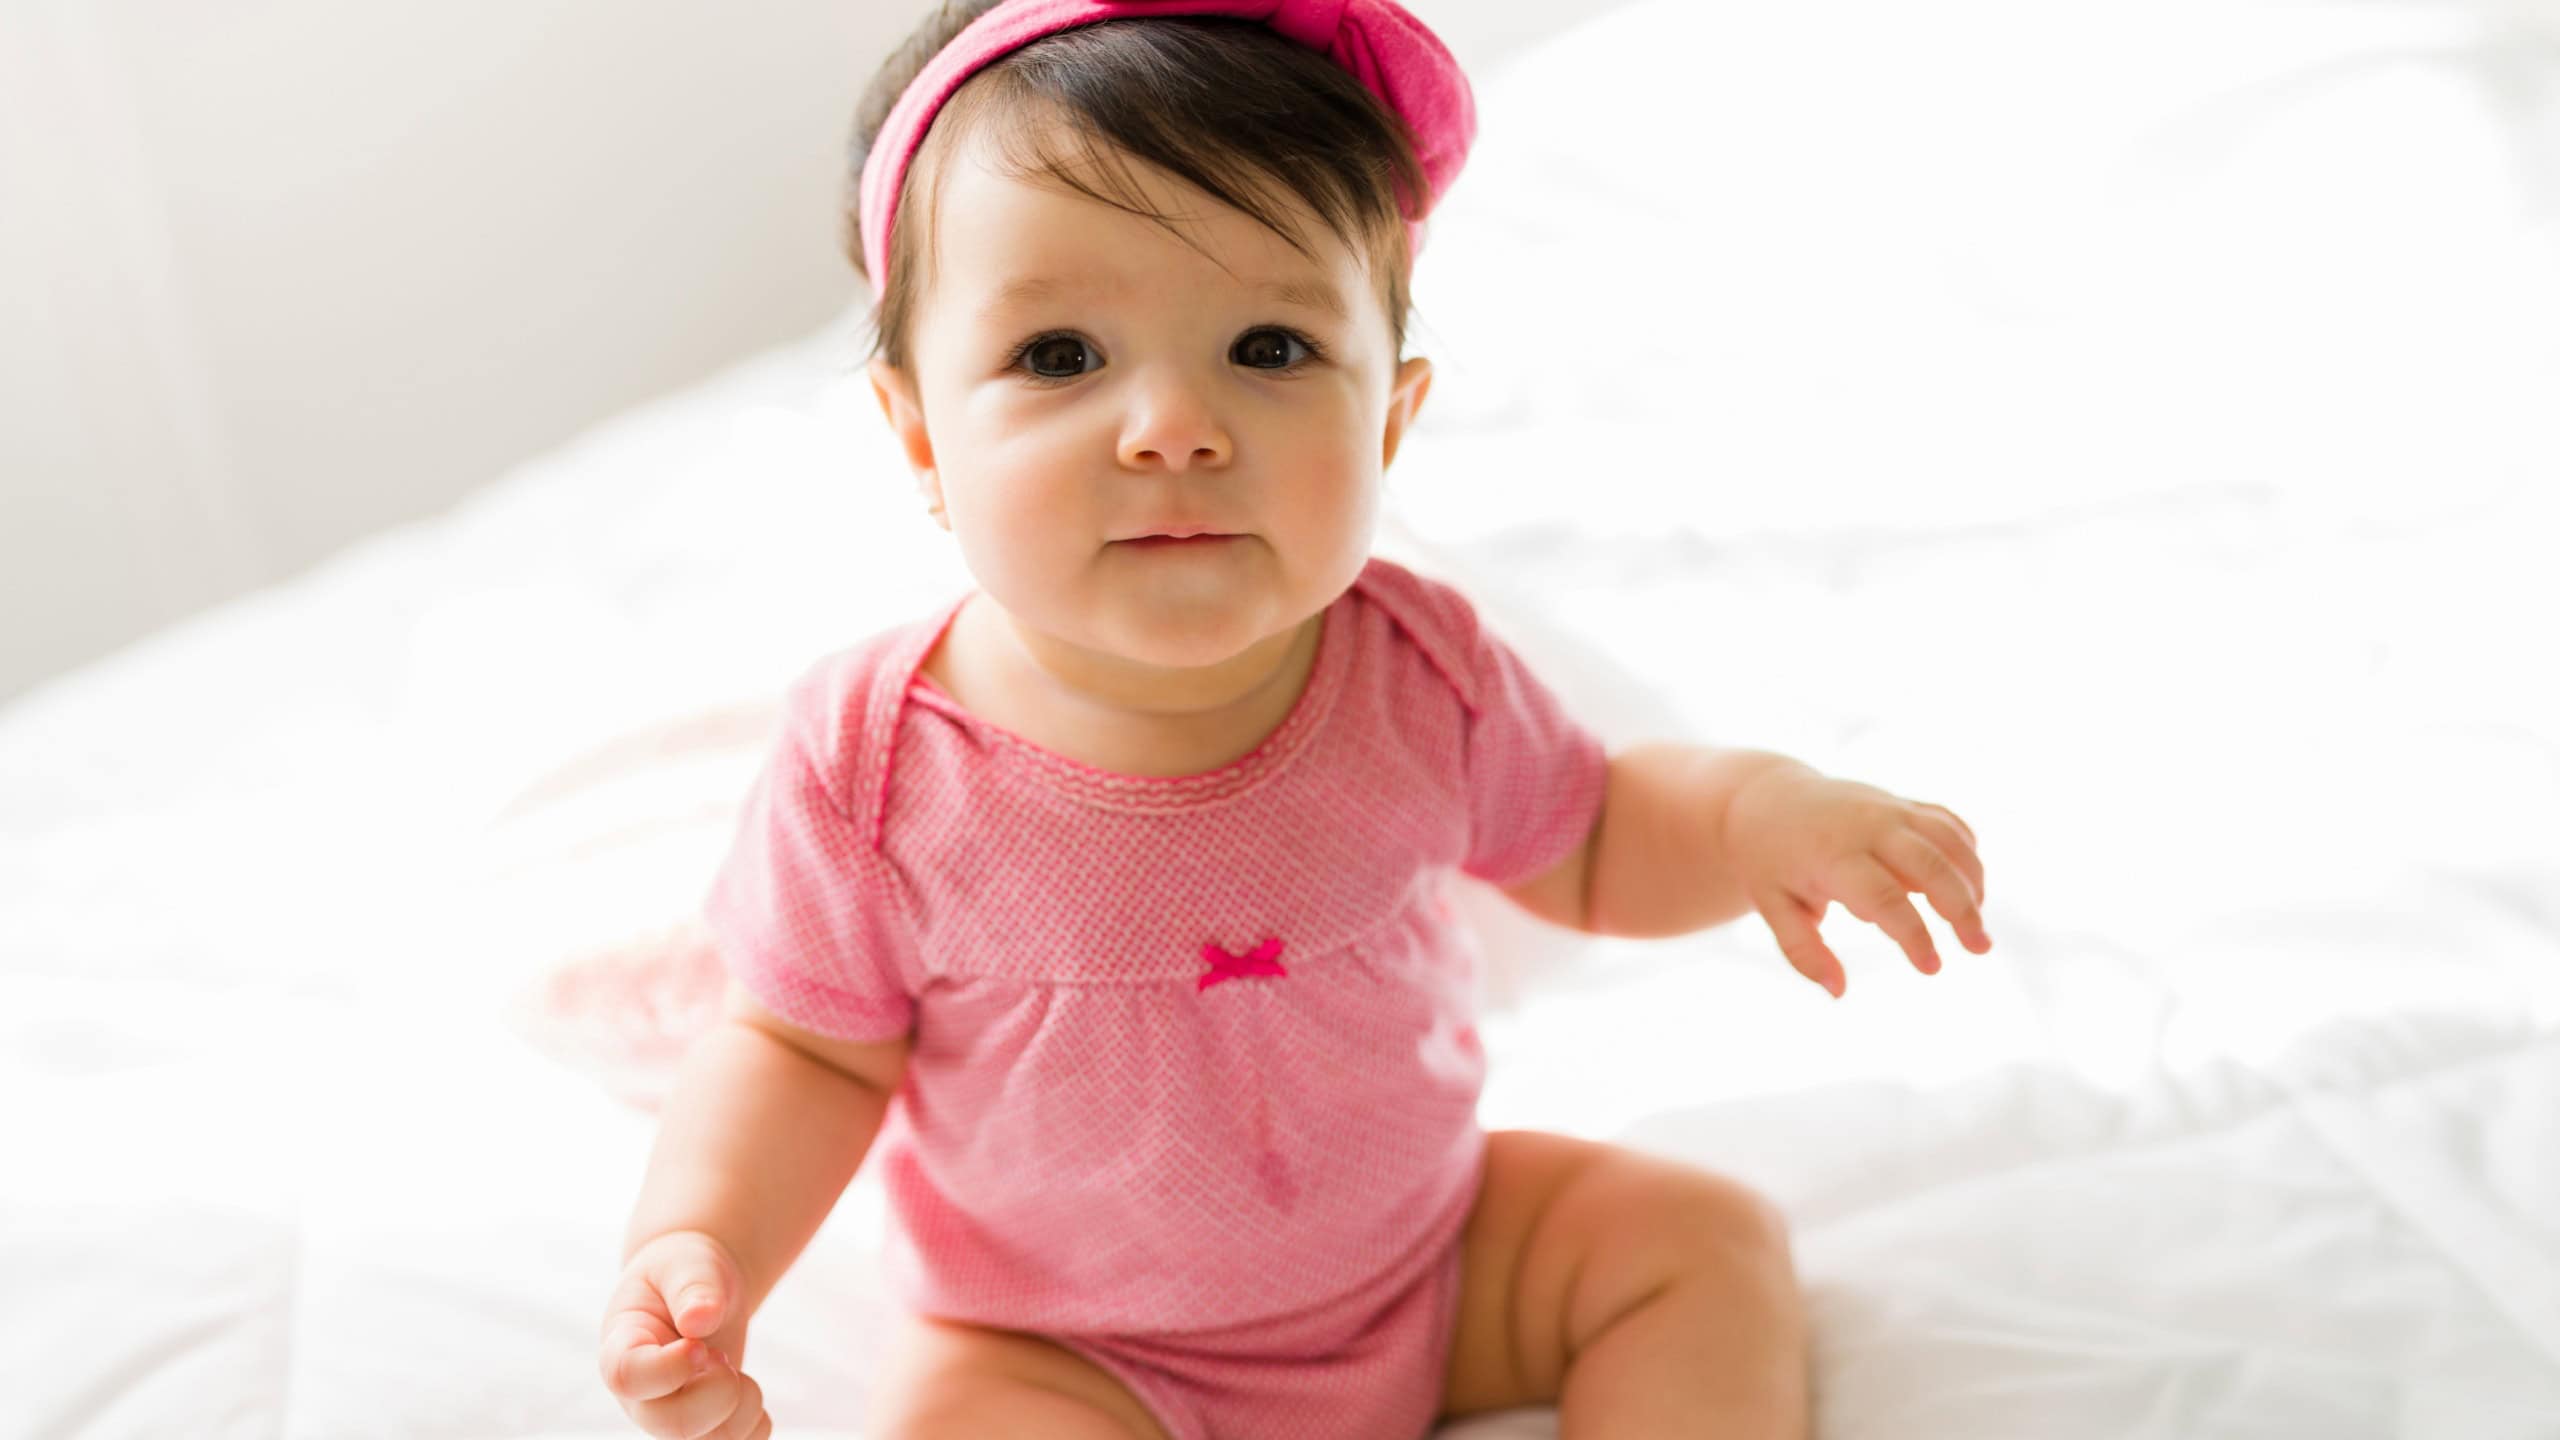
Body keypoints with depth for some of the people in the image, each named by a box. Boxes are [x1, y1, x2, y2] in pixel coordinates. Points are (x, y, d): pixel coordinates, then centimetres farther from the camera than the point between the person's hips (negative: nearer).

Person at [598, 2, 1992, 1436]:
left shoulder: (1421, 673, -17)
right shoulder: (875, 766, -25)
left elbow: (1587, 848, 2)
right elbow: (808, 1052, -10)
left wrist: (1751, 808, -18)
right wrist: (698, 1244, -28)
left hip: (1430, 1261, 3)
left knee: (1708, 1240, -5)